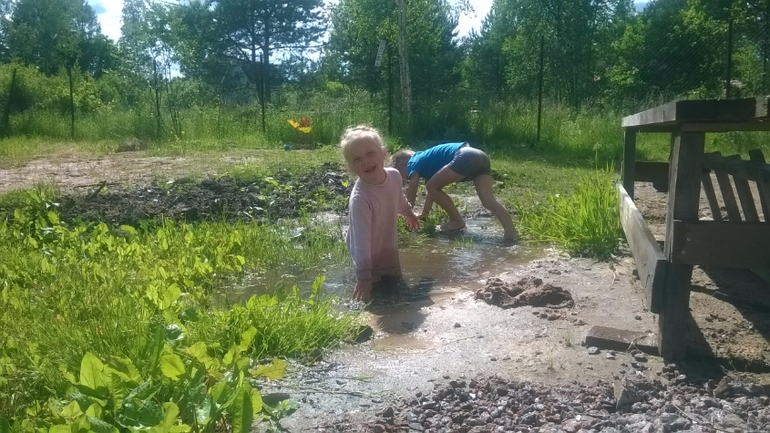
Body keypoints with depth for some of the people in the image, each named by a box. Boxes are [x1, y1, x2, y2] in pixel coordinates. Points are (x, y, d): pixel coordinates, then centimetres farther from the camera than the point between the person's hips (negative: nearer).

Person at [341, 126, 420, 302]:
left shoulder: (394, 175, -17)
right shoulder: (359, 198, -38)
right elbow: (361, 238, -39)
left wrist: (409, 213, 27)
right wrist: (364, 276, -41)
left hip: (390, 249, 6)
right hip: (369, 257, -6)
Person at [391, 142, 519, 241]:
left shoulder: (414, 163, 12)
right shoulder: (425, 161, 35)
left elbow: (410, 199, 9)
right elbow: (433, 190, 46)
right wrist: (424, 214, 54)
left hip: (466, 157, -9)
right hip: (480, 156, 9)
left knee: (433, 187, 1)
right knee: (489, 200, -2)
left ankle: (457, 221, 6)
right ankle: (510, 229, -21)